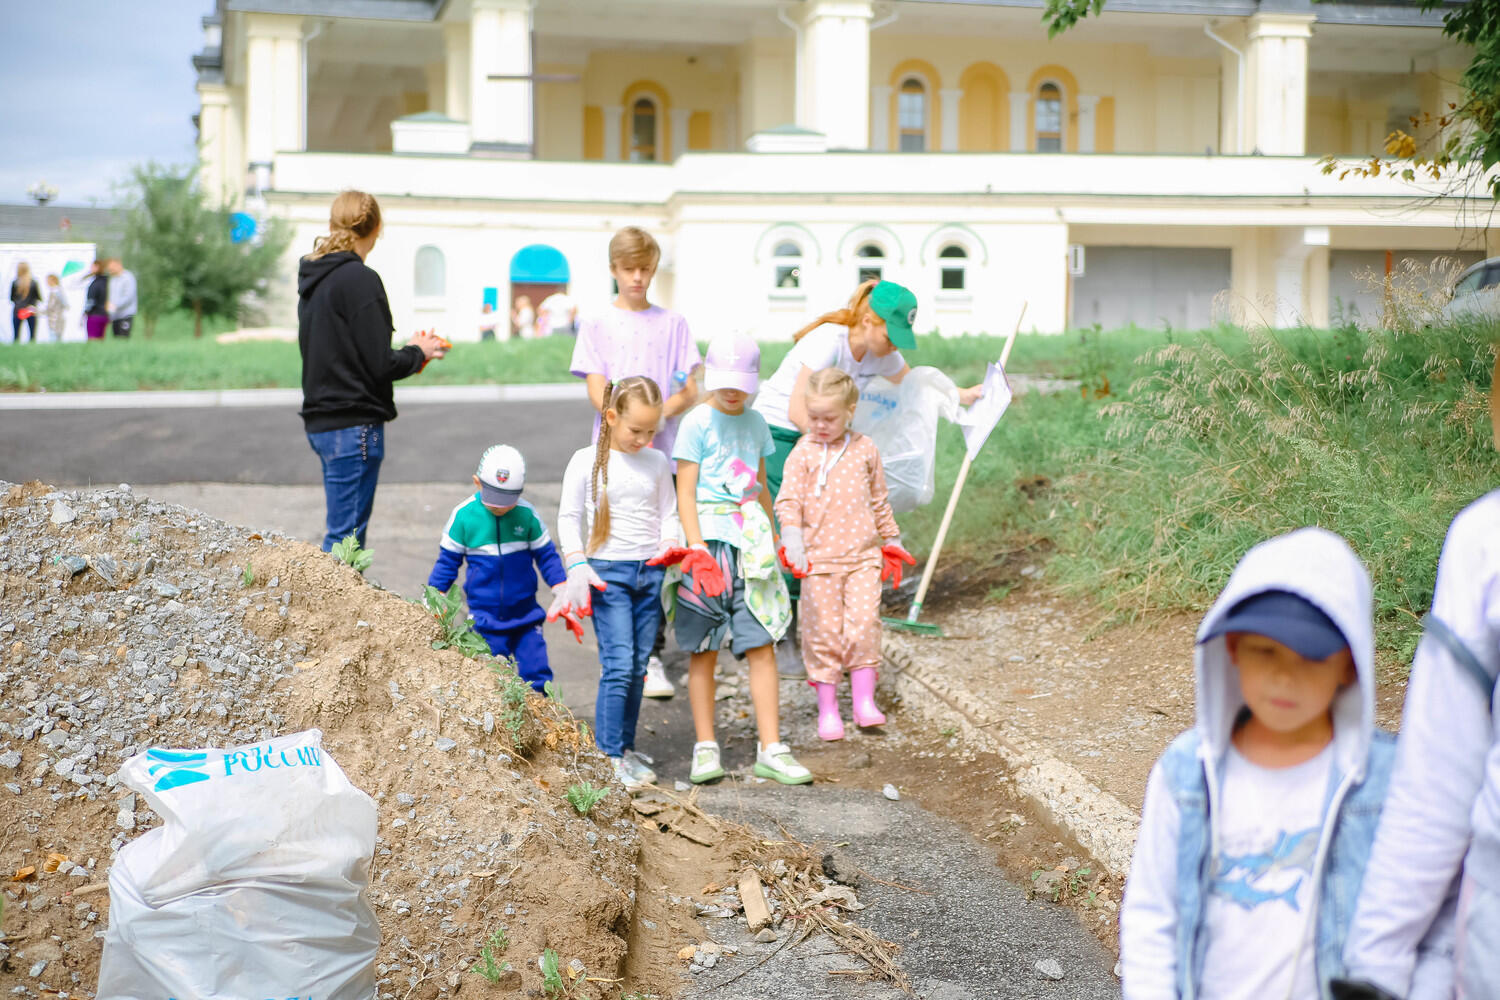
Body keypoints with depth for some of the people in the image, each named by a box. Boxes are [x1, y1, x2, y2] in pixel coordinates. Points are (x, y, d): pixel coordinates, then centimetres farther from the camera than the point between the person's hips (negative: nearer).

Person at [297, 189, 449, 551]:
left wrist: (408, 350, 14)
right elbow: (379, 365, -18)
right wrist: (418, 352, 2)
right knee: (346, 538, -5)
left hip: (320, 421, 9)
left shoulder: (312, 279, 12)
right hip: (354, 423, -9)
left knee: (342, 532, 16)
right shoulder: (360, 280, -15)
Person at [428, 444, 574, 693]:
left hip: (526, 615, 1)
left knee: (537, 674, 0)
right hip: (485, 618, -1)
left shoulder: (527, 515, -4)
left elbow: (546, 556, 7)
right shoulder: (464, 515, -7)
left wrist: (562, 598, 3)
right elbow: (448, 560, 4)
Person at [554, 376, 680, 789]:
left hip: (649, 573, 4)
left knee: (638, 667, 7)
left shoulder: (657, 463, 8)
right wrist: (577, 565, -11)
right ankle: (609, 755, -3)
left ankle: (626, 747, 18)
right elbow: (568, 516, 0)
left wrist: (669, 546, -4)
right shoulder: (586, 461, -3)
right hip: (607, 571, -4)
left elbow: (669, 514, 15)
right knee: (619, 665, -11)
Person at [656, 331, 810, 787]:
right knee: (703, 649, 3)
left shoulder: (755, 422, 11)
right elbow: (685, 493, -8)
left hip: (750, 541, 4)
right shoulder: (697, 423, -5)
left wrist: (771, 538, 22)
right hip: (708, 538, -4)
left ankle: (771, 750, 2)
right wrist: (697, 551, -16)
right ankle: (705, 748, 11)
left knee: (762, 644, 0)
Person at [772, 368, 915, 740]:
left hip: (862, 554, 2)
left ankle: (864, 700, 2)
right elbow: (788, 499, -7)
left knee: (864, 621, -9)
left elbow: (879, 500, 19)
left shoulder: (865, 450, 8)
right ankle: (827, 708, 10)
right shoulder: (803, 453, 0)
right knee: (824, 629, 0)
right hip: (819, 557, -2)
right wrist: (792, 538, -23)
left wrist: (892, 539, 25)